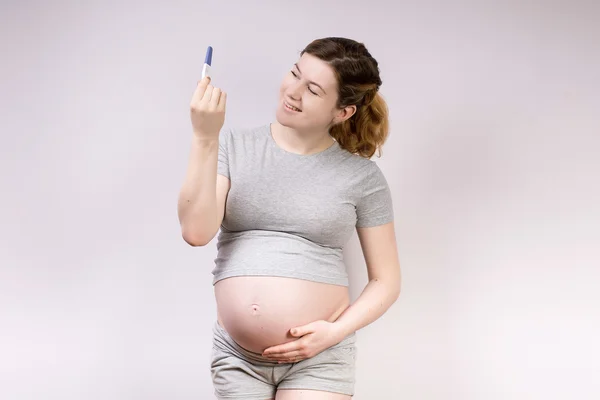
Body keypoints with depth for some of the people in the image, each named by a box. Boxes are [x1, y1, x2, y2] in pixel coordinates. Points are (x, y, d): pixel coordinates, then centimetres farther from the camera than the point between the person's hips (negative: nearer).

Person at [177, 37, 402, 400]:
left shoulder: (362, 177, -2)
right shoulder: (234, 146, 2)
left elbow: (386, 281, 3)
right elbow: (196, 232, -11)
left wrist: (336, 332, -11)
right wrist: (205, 138, -16)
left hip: (318, 356, -1)